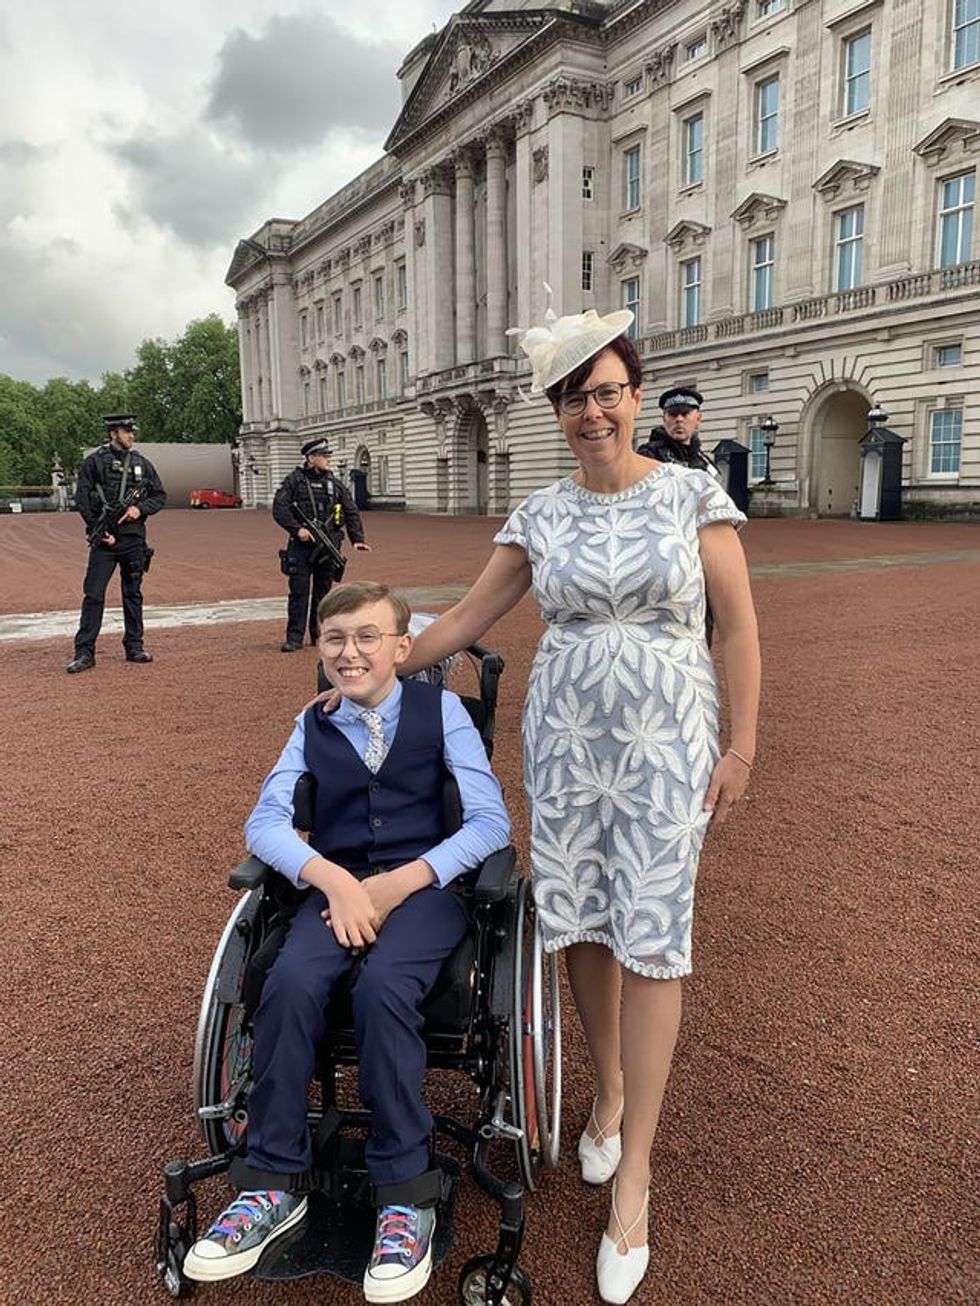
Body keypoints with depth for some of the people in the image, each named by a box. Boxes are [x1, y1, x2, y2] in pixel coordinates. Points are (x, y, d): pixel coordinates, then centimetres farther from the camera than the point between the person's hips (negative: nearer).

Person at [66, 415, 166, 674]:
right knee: (93, 595, -4)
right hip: (104, 538, -3)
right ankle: (84, 652, 0)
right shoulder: (95, 461, 0)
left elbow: (160, 496, 12)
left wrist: (139, 509, -7)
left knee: (133, 594, 10)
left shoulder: (142, 463, 10)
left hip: (134, 538, 3)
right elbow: (81, 499, -2)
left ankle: (134, 647, 20)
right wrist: (99, 529, -10)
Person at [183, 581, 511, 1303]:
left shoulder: (442, 710, 4)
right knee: (291, 981, -26)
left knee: (383, 986, -31)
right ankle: (275, 1182, -10)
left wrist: (399, 883, -15)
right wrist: (333, 878, -16)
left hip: (427, 884, -3)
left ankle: (406, 1194, -15)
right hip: (338, 886, 3)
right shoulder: (314, 725, 13)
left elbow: (491, 821, -3)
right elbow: (265, 822, 3)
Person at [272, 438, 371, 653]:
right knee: (299, 591, -5)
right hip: (301, 544, -3)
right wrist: (297, 528, -16)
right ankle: (294, 637, 2)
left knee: (323, 591, 9)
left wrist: (357, 539, 0)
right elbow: (279, 508, -5)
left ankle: (319, 635, 19)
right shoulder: (295, 480, 1)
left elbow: (351, 513, 11)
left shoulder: (335, 484, 11)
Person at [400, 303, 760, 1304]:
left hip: (664, 742, -2)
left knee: (650, 939, -1)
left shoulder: (694, 496, -3)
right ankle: (609, 1091, 36)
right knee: (580, 925, 9)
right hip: (565, 735, 3)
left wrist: (740, 746, -6)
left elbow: (738, 625, -2)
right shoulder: (542, 515, 4)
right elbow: (467, 618, 9)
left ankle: (633, 1176, 13)